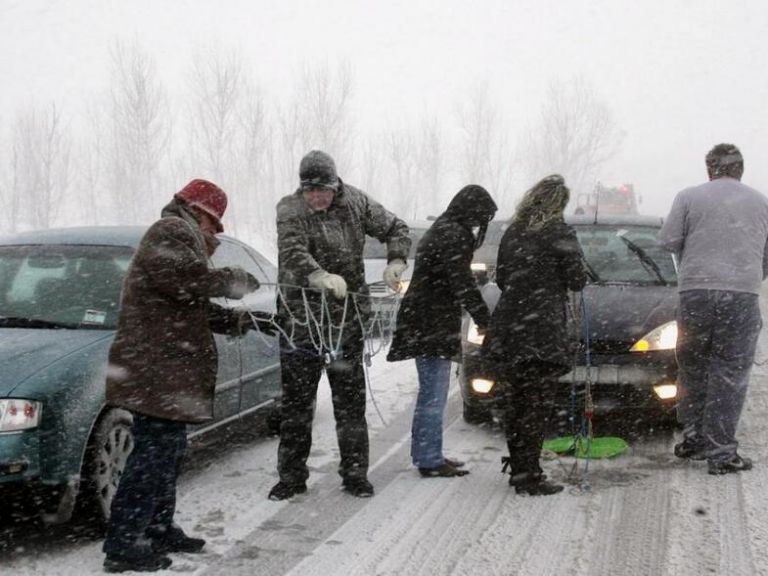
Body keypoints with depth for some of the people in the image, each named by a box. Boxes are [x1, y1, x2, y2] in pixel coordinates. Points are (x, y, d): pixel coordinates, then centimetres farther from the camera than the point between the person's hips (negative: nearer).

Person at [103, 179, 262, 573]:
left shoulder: (177, 236, 28)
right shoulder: (173, 231, -7)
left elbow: (190, 306, 28)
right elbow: (184, 279, -25)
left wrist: (232, 320, 17)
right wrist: (232, 280, -11)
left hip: (166, 372, 11)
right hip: (157, 371, -11)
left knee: (167, 451, 17)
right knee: (154, 452, -11)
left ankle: (159, 529, 26)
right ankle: (123, 544, -10)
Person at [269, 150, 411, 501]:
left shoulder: (355, 203, 2)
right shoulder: (290, 210, -10)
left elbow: (395, 229, 13)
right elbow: (292, 253, -28)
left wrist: (395, 263, -7)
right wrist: (322, 277, -47)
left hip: (346, 316, 3)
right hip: (301, 315, -2)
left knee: (350, 397, 7)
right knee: (296, 399, 2)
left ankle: (355, 473, 17)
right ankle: (291, 476, 12)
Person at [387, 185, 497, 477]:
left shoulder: (441, 231, 18)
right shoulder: (453, 236, -15)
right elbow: (463, 284, -18)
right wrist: (485, 321, -13)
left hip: (426, 323, 11)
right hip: (432, 324, -11)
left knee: (430, 394, 17)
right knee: (434, 395, -6)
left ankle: (425, 454, 24)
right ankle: (430, 460, -2)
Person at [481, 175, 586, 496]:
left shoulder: (512, 233, 10)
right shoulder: (559, 233, -7)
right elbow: (576, 280, -6)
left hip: (508, 330, 6)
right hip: (543, 333, -6)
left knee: (515, 403, 15)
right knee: (536, 405, -1)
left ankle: (518, 467, 23)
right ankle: (528, 476, 0)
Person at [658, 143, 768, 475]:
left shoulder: (689, 198, 4)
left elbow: (668, 241, 1)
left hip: (695, 291, 0)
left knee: (692, 370, 15)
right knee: (730, 375, 2)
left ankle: (693, 438, 21)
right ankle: (721, 452, 0)